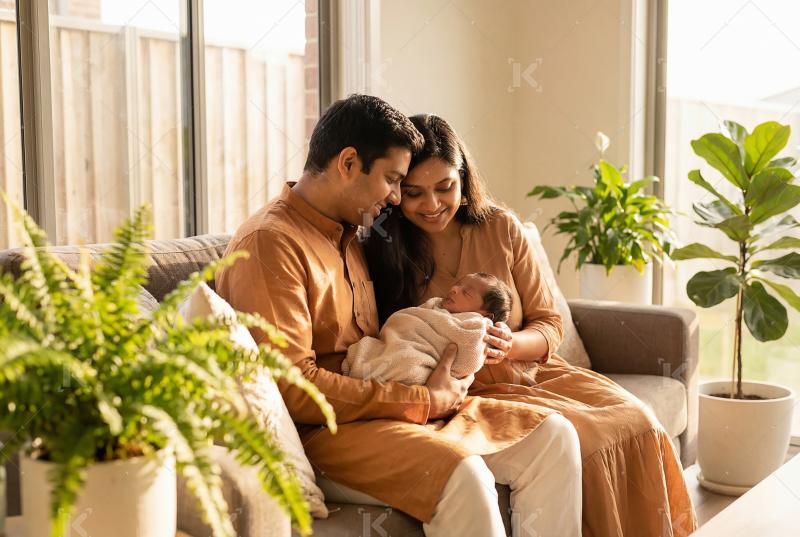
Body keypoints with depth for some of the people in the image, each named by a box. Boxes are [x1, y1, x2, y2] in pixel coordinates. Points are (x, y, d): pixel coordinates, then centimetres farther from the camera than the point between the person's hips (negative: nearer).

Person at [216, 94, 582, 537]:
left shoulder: (348, 238, 18)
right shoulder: (269, 242, -14)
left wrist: (453, 347, 7)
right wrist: (423, 401, -17)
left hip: (402, 407, 9)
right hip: (321, 429, -9)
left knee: (553, 435, -3)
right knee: (464, 476, -33)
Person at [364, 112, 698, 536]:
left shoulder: (501, 228, 1)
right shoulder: (383, 253, -5)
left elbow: (549, 326, 4)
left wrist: (510, 344, -18)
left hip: (532, 372, 4)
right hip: (470, 394, -4)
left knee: (638, 423, -15)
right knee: (573, 440, -26)